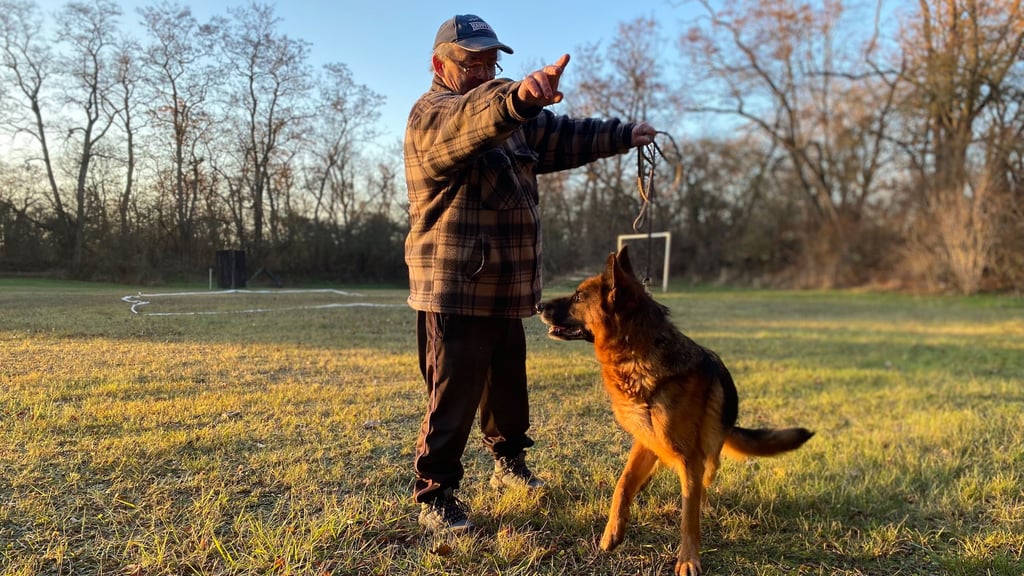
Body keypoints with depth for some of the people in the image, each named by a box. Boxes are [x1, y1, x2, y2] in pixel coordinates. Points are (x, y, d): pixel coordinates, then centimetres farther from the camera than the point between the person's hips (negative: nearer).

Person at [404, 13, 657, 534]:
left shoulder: (507, 117, 17)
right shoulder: (432, 114, -13)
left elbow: (559, 136, 23)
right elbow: (471, 120, -36)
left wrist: (623, 135, 16)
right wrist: (519, 97, -56)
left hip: (505, 291, 9)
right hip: (454, 292, -9)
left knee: (509, 389, 22)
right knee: (452, 400, -4)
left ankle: (509, 464, 41)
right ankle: (434, 498, 9)